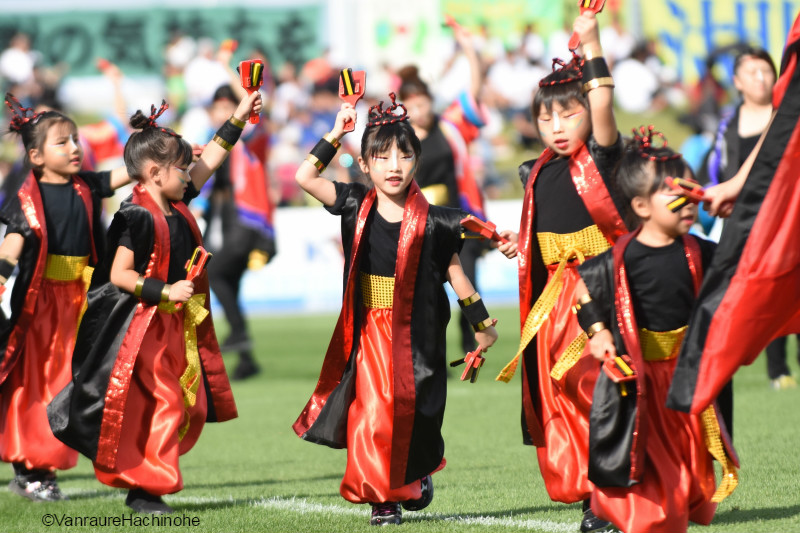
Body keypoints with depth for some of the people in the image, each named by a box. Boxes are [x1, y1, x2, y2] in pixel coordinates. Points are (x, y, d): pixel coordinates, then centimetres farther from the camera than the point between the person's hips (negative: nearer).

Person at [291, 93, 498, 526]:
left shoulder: (429, 222, -5)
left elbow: (455, 273, 5)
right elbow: (305, 177, -6)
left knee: (410, 414, 1)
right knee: (372, 413, -5)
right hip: (369, 332, 1)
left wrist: (482, 324, 9)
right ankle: (382, 498, 9)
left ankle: (418, 477, 29)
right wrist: (334, 135, -8)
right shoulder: (357, 207, 0)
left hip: (415, 336, -1)